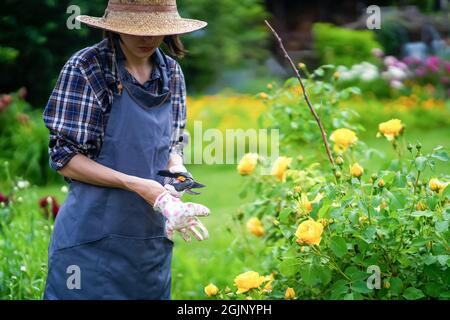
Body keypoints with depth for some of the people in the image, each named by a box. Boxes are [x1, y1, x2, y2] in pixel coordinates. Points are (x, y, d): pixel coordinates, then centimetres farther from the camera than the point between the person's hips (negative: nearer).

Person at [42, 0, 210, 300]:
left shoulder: (171, 73, 5)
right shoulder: (86, 68, -10)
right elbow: (65, 157, -10)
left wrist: (177, 170, -8)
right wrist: (137, 185, -19)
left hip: (153, 237, 5)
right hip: (93, 239, -5)